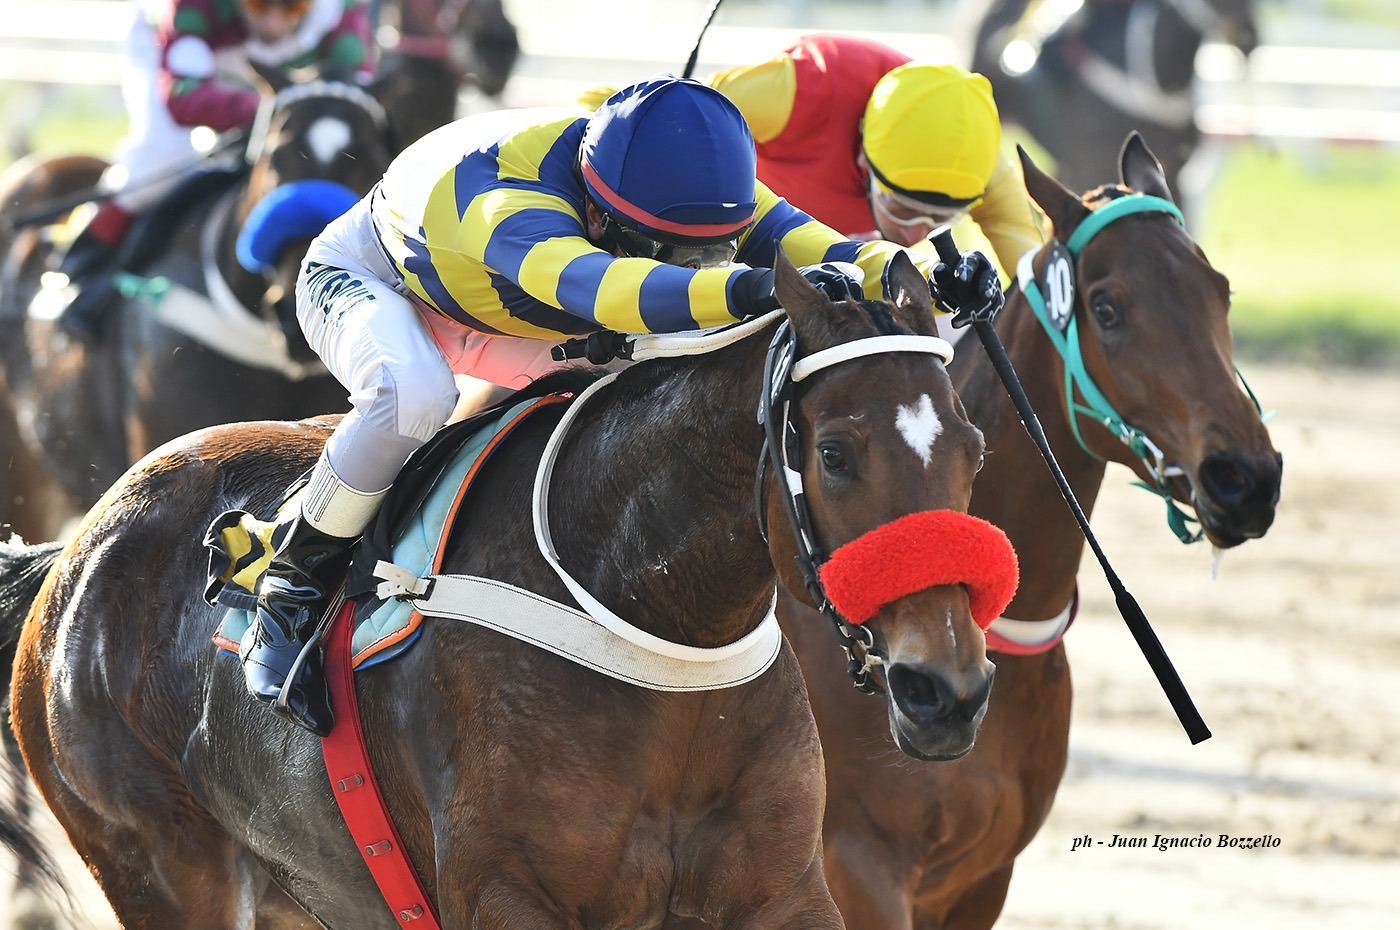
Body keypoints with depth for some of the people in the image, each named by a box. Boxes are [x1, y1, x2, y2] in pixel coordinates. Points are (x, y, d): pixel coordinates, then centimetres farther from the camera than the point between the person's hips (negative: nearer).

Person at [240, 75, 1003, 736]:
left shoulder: (692, 189, -27)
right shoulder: (509, 205, -48)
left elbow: (793, 239, -34)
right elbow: (595, 285, -66)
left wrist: (921, 274, -54)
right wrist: (746, 288, -82)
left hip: (496, 316, 7)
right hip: (362, 279, -7)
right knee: (415, 394, -41)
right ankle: (289, 592, -20)